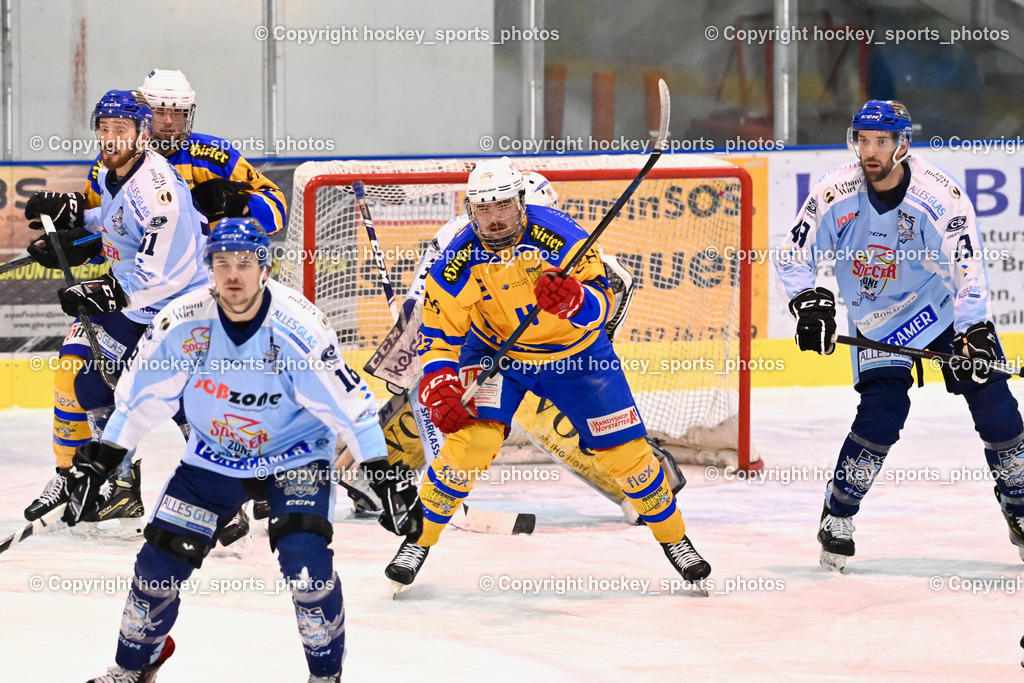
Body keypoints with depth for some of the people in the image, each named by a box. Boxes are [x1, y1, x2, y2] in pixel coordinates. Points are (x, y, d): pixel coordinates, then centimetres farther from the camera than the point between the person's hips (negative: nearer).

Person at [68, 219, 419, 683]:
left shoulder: (298, 327, -27)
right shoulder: (183, 322, -18)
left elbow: (351, 405, -22)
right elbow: (139, 397, -5)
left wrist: (388, 478, -23)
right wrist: (94, 465, -5)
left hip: (294, 455, -3)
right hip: (212, 457, 3)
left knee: (305, 557, -23)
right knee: (161, 558, -1)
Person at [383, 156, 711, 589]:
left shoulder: (557, 234, -26)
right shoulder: (458, 261, -20)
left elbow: (600, 305, -29)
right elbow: (439, 335, -12)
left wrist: (571, 298, -51)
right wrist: (440, 390, -26)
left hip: (575, 353, 0)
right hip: (497, 352, 0)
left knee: (624, 448, -1)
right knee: (472, 437, -21)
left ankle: (674, 537, 21)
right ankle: (419, 540, -5)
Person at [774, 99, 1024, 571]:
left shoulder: (940, 195, -23)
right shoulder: (836, 195, -18)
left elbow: (968, 270, -24)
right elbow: (794, 257, -7)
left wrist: (974, 335, -34)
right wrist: (809, 304, -23)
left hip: (946, 305, 0)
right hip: (879, 322, 0)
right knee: (883, 412, -17)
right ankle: (837, 517, 1)